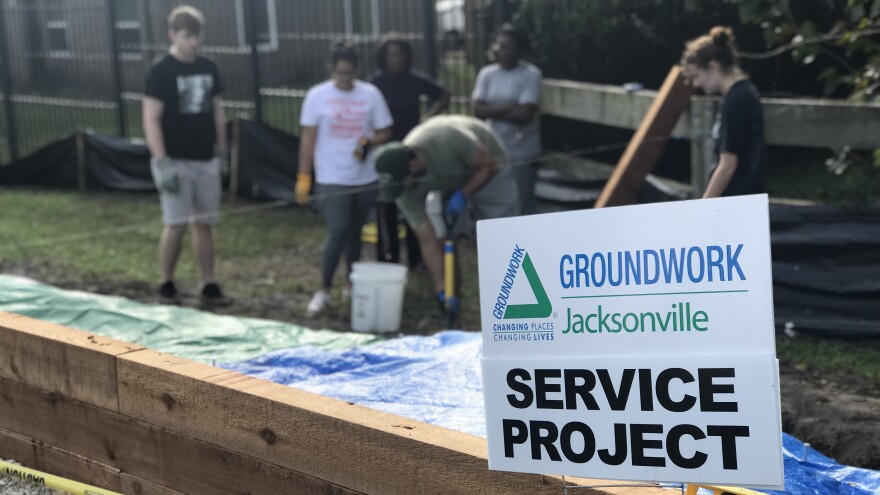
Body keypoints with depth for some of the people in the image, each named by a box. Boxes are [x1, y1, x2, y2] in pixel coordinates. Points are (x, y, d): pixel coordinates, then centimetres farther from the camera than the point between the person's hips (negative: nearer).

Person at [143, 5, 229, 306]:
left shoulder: (208, 69, 9)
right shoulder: (161, 72, -8)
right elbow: (151, 119, -12)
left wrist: (221, 151, 13)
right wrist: (162, 163, -18)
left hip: (206, 161, 5)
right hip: (176, 161, -5)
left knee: (204, 224, 8)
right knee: (176, 224, -5)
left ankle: (209, 286, 13)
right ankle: (167, 284, 12)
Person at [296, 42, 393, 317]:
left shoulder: (370, 94, 1)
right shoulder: (317, 96, -2)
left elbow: (385, 132, 6)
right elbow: (308, 138, -1)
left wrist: (368, 141, -15)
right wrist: (303, 177, -4)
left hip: (365, 178, 2)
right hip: (332, 179, -2)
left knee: (354, 232, 12)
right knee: (339, 231, -13)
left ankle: (352, 284, 27)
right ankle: (324, 291, -4)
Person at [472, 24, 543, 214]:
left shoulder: (530, 75, -9)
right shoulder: (487, 74, 5)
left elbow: (524, 114, -17)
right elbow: (478, 110, -5)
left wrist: (493, 112, -7)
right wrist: (508, 107, -14)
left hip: (522, 155, -5)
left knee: (523, 206, -1)